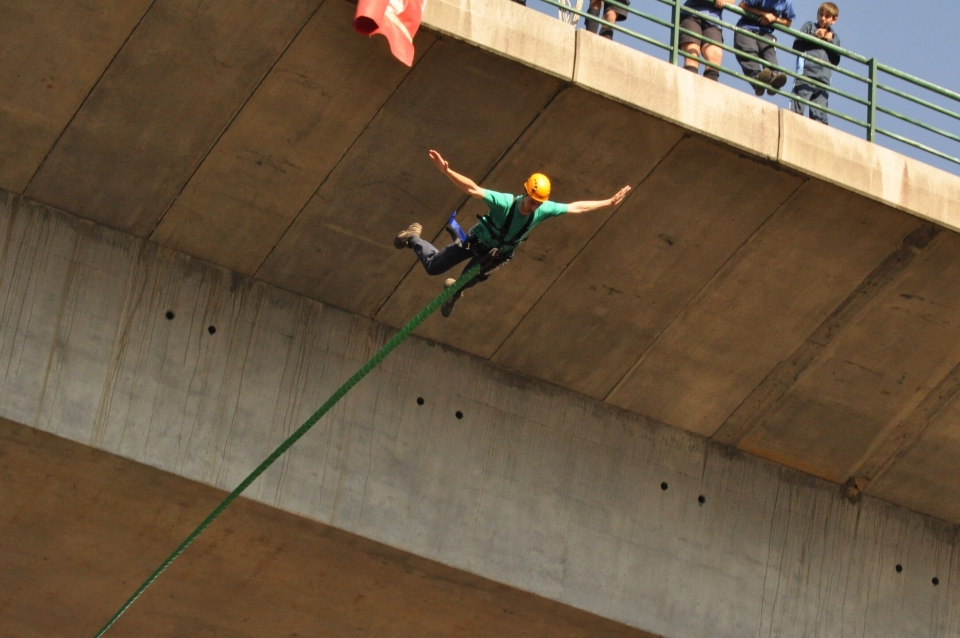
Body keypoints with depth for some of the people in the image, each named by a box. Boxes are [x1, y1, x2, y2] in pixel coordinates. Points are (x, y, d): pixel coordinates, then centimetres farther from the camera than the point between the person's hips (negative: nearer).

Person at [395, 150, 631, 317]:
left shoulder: (544, 210, -29)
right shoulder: (505, 202, -42)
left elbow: (576, 207, -16)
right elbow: (472, 189, -51)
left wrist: (609, 203, -16)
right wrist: (447, 171, -65)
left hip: (500, 252, 3)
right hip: (477, 240, -3)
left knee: (473, 279, 17)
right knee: (433, 267, 4)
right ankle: (413, 237, 34)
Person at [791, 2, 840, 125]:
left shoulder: (834, 37, 26)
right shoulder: (809, 27, 17)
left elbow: (835, 61, 15)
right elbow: (796, 45, 5)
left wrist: (831, 42, 4)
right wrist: (814, 36, -2)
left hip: (823, 79, 3)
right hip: (805, 74, -3)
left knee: (819, 116, -3)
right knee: (797, 110, -14)